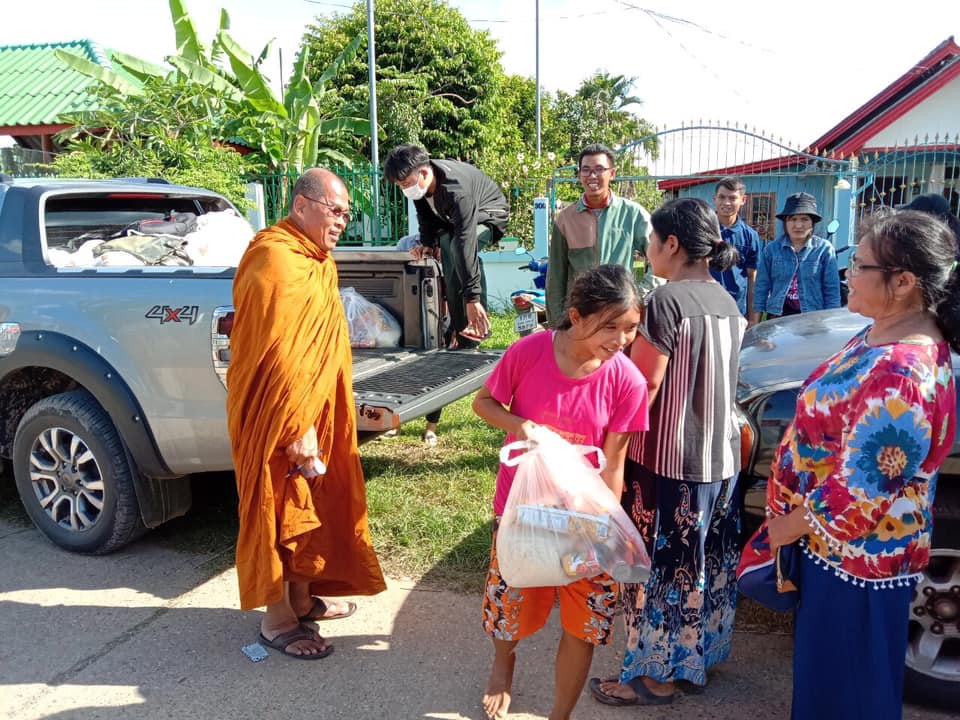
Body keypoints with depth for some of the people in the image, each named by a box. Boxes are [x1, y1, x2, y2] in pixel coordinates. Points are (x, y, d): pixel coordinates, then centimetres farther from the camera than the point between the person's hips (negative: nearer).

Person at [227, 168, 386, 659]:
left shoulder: (312, 259, 12)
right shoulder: (277, 262, -21)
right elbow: (277, 356, -25)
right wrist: (298, 427, -24)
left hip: (312, 409, 10)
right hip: (280, 416, -10)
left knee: (309, 506, 19)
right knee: (279, 510, 3)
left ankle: (302, 598, 35)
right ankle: (277, 621, 19)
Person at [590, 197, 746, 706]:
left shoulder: (667, 301, -18)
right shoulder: (727, 304, 8)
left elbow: (644, 384, -18)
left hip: (668, 461, -8)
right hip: (722, 459, 8)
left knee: (661, 568, 7)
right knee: (706, 565, 19)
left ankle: (656, 677, 22)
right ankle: (698, 660, 36)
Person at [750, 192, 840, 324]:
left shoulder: (824, 249, -2)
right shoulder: (772, 249, 1)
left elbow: (832, 290, 0)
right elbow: (762, 288, 3)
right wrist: (754, 325, 1)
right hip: (778, 317, 1)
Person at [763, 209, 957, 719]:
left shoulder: (899, 377, -33)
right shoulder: (888, 335, 0)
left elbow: (856, 494, -29)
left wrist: (786, 528, -13)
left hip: (854, 555, -9)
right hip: (844, 544, 9)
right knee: (823, 664, 29)